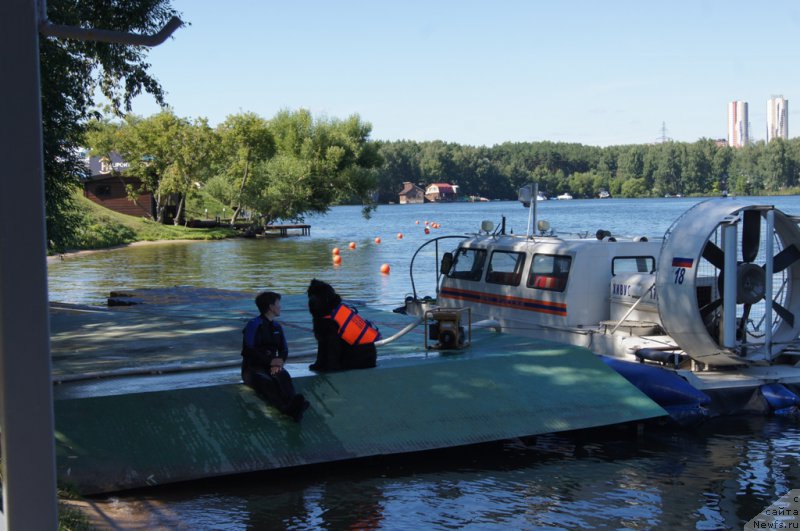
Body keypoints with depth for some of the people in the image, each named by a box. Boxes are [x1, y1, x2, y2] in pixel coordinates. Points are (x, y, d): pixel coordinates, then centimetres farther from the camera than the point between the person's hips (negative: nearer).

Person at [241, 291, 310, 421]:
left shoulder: (277, 326, 18)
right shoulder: (254, 324, -3)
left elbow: (284, 349, 16)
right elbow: (248, 351, -11)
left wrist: (279, 362, -8)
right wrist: (271, 361, -16)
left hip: (272, 365, 5)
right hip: (253, 367, -5)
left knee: (283, 376, -33)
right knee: (266, 381, -40)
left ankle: (293, 403, -67)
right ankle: (289, 409, -69)